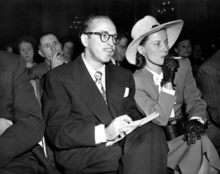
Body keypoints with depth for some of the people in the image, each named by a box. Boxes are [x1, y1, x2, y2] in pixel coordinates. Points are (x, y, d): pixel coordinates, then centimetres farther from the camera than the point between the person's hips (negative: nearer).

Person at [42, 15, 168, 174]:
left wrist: (128, 125, -12)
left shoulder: (124, 76, 17)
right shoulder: (59, 77, 0)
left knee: (153, 132, -27)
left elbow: (133, 113, 14)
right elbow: (56, 131, -8)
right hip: (81, 153, -5)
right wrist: (104, 132, -23)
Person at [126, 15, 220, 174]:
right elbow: (159, 119, -16)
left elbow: (194, 100, 5)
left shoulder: (183, 65, 0)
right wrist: (167, 81, -21)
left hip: (185, 134, 4)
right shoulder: (135, 81, -12)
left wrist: (195, 120, -15)